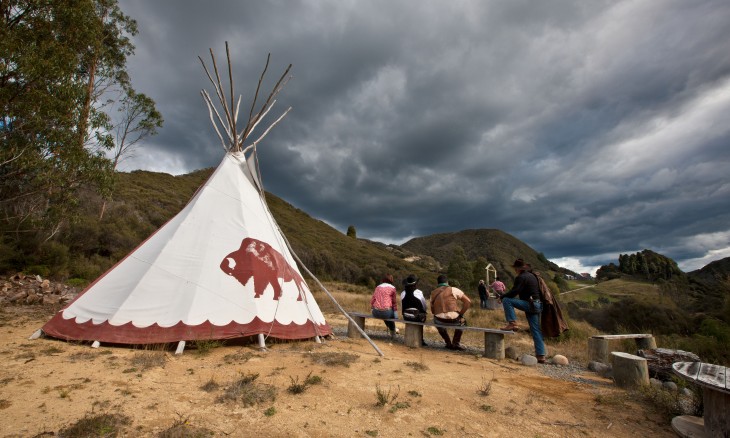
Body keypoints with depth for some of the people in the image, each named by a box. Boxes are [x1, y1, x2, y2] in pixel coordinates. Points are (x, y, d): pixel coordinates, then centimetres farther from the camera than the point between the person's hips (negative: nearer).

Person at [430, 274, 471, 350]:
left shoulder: (433, 293, 11)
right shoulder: (453, 290, 3)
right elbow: (468, 301, -1)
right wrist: (461, 314, 5)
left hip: (440, 321, 2)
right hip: (454, 320, -2)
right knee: (463, 321, 34)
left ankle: (448, 343, 34)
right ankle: (456, 343, 26)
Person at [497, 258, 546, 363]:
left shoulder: (521, 277, -10)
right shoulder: (532, 275, 19)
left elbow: (514, 292, -18)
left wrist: (501, 296, -7)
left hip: (529, 304, -9)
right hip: (537, 305, 9)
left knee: (506, 300, -14)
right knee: (536, 331, 10)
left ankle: (512, 323, -15)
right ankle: (541, 355, 12)